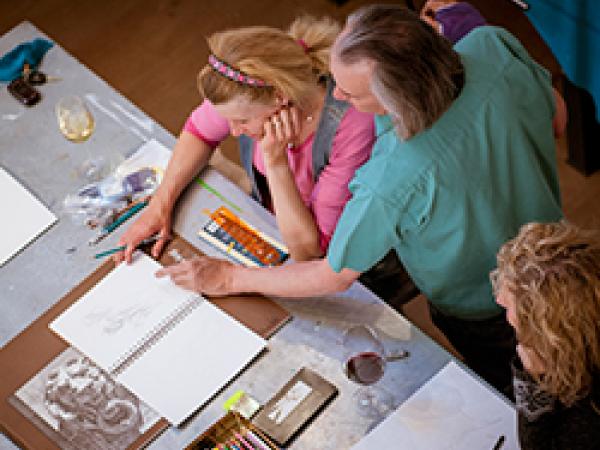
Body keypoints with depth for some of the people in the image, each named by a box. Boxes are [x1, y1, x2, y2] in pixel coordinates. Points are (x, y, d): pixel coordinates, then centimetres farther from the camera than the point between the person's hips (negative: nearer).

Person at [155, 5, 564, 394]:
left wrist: (229, 278, -13)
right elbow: (553, 117, -7)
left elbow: (334, 277, -26)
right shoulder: (494, 44, -29)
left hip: (480, 316, -6)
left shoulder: (396, 178, -44)